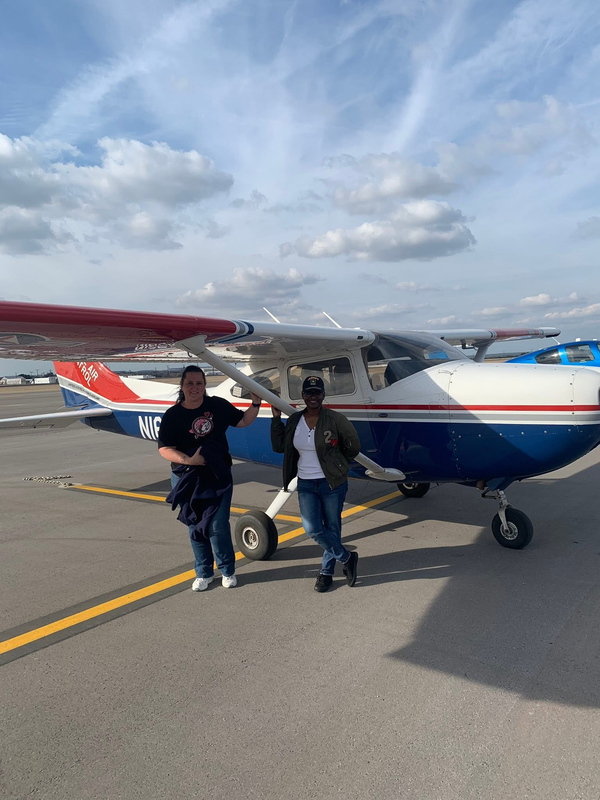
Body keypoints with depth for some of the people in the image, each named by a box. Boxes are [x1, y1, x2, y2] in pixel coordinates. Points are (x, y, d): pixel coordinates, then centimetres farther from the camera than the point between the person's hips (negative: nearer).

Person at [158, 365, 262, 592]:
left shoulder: (218, 405, -3)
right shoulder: (173, 415, -6)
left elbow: (242, 421, 9)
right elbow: (164, 448, -7)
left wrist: (255, 404, -6)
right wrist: (187, 460, -20)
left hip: (218, 476, -1)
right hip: (186, 478, 1)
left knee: (218, 526, -4)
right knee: (195, 527, 10)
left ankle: (228, 570, 19)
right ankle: (203, 573, 28)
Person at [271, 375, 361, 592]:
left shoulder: (335, 419, -9)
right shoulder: (294, 421, 4)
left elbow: (353, 447, 0)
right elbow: (278, 446, 9)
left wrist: (336, 465, 8)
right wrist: (276, 419, 5)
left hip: (333, 484, -3)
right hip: (306, 485, 3)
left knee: (332, 528, 5)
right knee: (313, 529, -6)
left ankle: (326, 572, 27)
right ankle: (347, 558, 17)